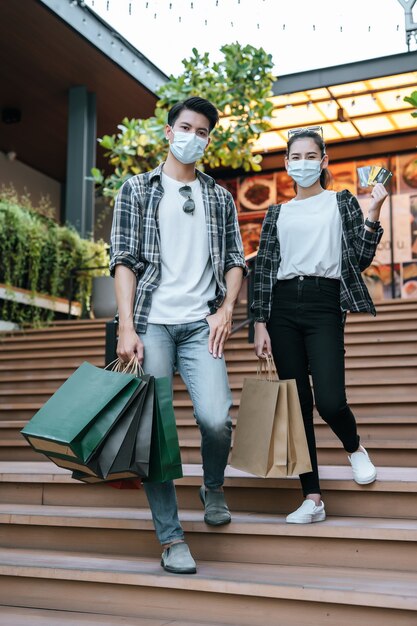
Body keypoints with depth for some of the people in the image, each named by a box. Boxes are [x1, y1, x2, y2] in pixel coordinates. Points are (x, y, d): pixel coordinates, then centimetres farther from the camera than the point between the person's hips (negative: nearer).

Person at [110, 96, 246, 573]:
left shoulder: (220, 198, 18)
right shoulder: (137, 190, 11)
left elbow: (234, 259, 17)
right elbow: (123, 259, 2)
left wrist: (225, 309, 0)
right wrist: (127, 327, -8)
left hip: (200, 324, 1)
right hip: (151, 322, -1)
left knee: (216, 418, -16)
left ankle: (213, 488, 17)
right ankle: (171, 539, 7)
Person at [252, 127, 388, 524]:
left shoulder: (342, 202, 12)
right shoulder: (276, 214, 17)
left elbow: (360, 260, 4)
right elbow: (264, 269, 12)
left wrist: (372, 214, -8)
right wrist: (261, 323, 3)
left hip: (323, 305, -3)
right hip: (283, 307, 3)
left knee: (329, 401, -17)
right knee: (296, 403, 0)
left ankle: (354, 448, 18)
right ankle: (312, 498, 8)